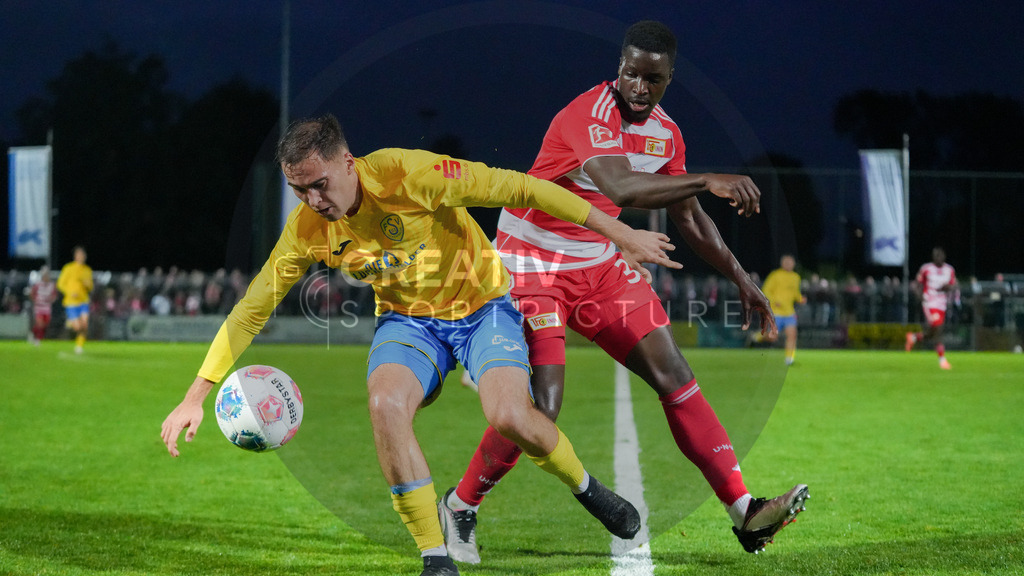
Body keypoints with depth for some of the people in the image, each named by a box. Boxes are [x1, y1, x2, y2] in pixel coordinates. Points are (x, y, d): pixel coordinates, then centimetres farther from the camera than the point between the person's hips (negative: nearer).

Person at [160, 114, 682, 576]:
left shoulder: (404, 173, -27)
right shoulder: (306, 229, -14)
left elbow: (517, 189, -22)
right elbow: (250, 310, -6)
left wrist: (620, 234, -20)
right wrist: (196, 398, -13)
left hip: (481, 305, -3)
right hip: (408, 321, 3)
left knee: (511, 417, -26)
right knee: (385, 406, -28)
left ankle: (584, 486, 9)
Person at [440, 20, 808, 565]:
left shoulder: (665, 132, 2)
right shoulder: (588, 116, -24)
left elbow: (688, 218, 16)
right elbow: (622, 188, -42)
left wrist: (741, 280, 15)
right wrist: (708, 181, -46)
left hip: (601, 264, 7)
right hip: (533, 263, -7)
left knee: (674, 376, -1)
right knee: (540, 405, -17)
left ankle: (744, 512, 0)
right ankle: (459, 506, 6)